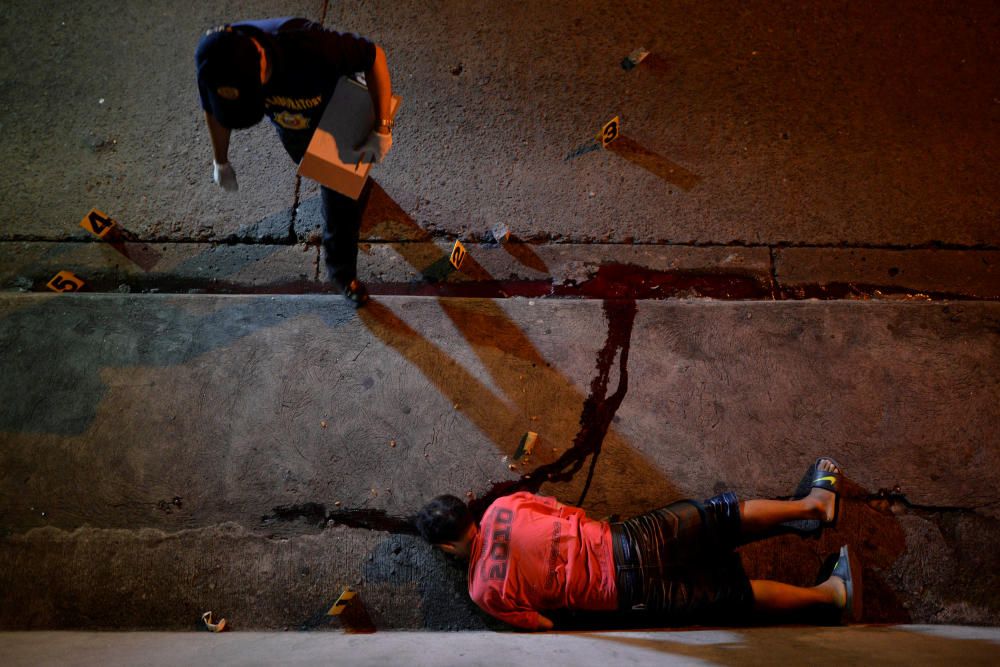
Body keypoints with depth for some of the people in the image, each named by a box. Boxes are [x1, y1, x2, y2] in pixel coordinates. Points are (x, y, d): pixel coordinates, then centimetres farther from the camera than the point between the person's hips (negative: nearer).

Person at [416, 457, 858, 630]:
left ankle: (832, 592, 17)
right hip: (630, 539, 4)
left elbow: (543, 624, -1)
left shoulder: (484, 592, -8)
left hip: (632, 593, -3)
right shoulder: (503, 506, 1)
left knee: (736, 594, 9)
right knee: (726, 516, 18)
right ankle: (815, 502, 24)